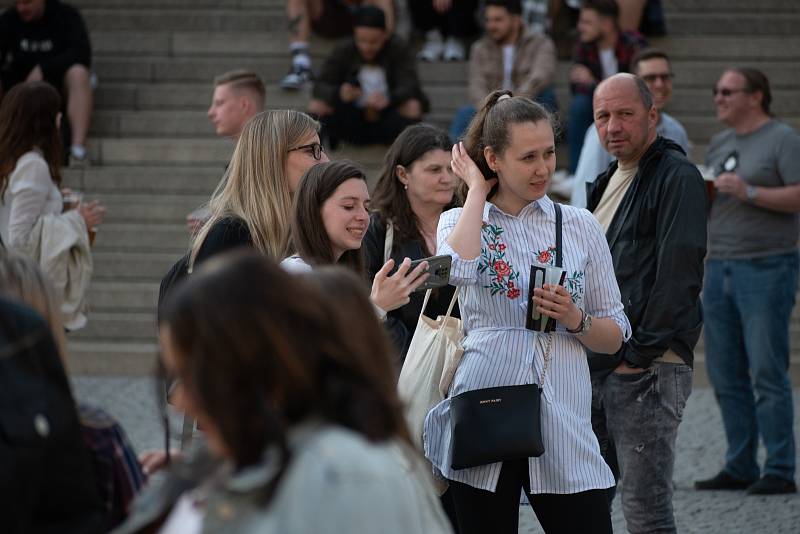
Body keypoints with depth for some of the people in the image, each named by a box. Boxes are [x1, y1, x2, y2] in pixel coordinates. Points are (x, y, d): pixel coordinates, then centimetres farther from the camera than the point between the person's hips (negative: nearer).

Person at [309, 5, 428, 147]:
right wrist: (339, 94, -38)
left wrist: (388, 99, -46)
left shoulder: (399, 49, -11)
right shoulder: (343, 52, -6)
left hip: (387, 112, -2)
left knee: (413, 107, -31)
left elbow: (409, 86, -24)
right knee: (316, 106, -22)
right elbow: (320, 86, -14)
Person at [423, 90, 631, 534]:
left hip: (563, 425, 1)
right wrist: (477, 190, -4)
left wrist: (575, 321, -9)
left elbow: (616, 335, 13)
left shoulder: (580, 227, 10)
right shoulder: (460, 222, 8)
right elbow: (457, 269, -18)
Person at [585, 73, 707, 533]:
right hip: (597, 367, 9)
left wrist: (639, 353, -17)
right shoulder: (609, 181, 19)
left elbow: (679, 272, -16)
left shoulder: (677, 176, -8)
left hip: (649, 369, -9)